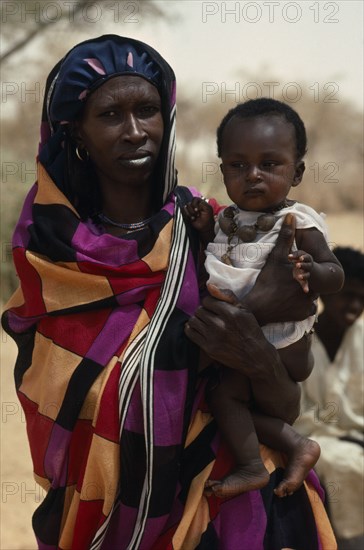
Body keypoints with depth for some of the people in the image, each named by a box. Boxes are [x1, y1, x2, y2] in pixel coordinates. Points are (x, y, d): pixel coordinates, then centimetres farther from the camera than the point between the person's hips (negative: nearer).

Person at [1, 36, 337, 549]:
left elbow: (286, 411, -8)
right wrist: (254, 307, -23)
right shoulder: (49, 250, -4)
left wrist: (261, 361, -28)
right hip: (102, 507, 0)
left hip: (219, 497, 1)